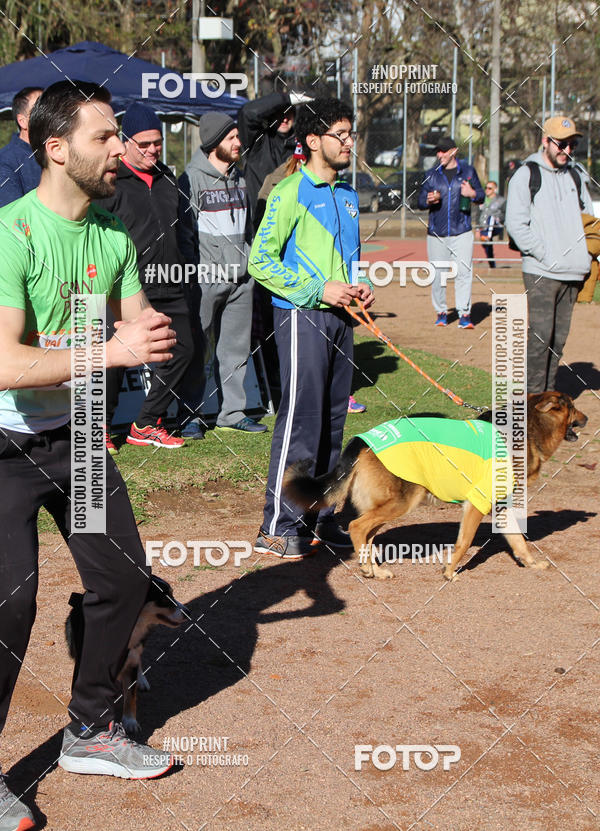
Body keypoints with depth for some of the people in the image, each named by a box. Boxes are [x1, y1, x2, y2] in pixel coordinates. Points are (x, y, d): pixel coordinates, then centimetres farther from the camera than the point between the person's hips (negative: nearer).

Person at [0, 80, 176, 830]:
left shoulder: (113, 234, 0)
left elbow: (137, 328, 8)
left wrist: (149, 336, -16)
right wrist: (111, 351, -35)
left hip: (75, 433, 7)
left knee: (124, 579, 11)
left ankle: (91, 732, 31)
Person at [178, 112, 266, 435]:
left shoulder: (239, 178, 15)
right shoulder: (192, 179, -6)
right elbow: (184, 232, -7)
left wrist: (250, 263, 16)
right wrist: (193, 274, -12)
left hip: (240, 278, 6)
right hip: (205, 278, -6)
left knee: (236, 347, 9)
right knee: (196, 348, -2)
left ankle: (232, 412, 17)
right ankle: (191, 415, 5)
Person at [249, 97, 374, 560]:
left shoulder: (348, 196, 15)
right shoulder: (291, 193, -8)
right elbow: (260, 261, -12)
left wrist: (361, 286, 8)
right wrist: (318, 288, -16)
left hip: (340, 316, 8)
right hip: (302, 315, -7)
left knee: (332, 420, 10)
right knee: (300, 420, -9)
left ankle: (320, 516, 19)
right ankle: (278, 526, -4)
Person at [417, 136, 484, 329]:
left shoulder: (468, 171, 8)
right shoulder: (431, 175, 10)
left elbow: (481, 196, 13)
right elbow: (420, 201, 11)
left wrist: (472, 193, -10)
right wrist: (429, 200, -12)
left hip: (461, 232, -1)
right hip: (436, 233, 1)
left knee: (463, 273, -8)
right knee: (437, 275, 1)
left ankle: (464, 314, -4)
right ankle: (441, 312, 15)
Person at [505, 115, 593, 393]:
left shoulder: (575, 177, 17)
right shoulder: (526, 175, -1)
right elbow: (516, 224, -8)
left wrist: (587, 256, 7)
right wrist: (545, 255, -13)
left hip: (572, 273, 5)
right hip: (540, 273, -5)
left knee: (559, 338, 6)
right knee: (540, 335, -11)